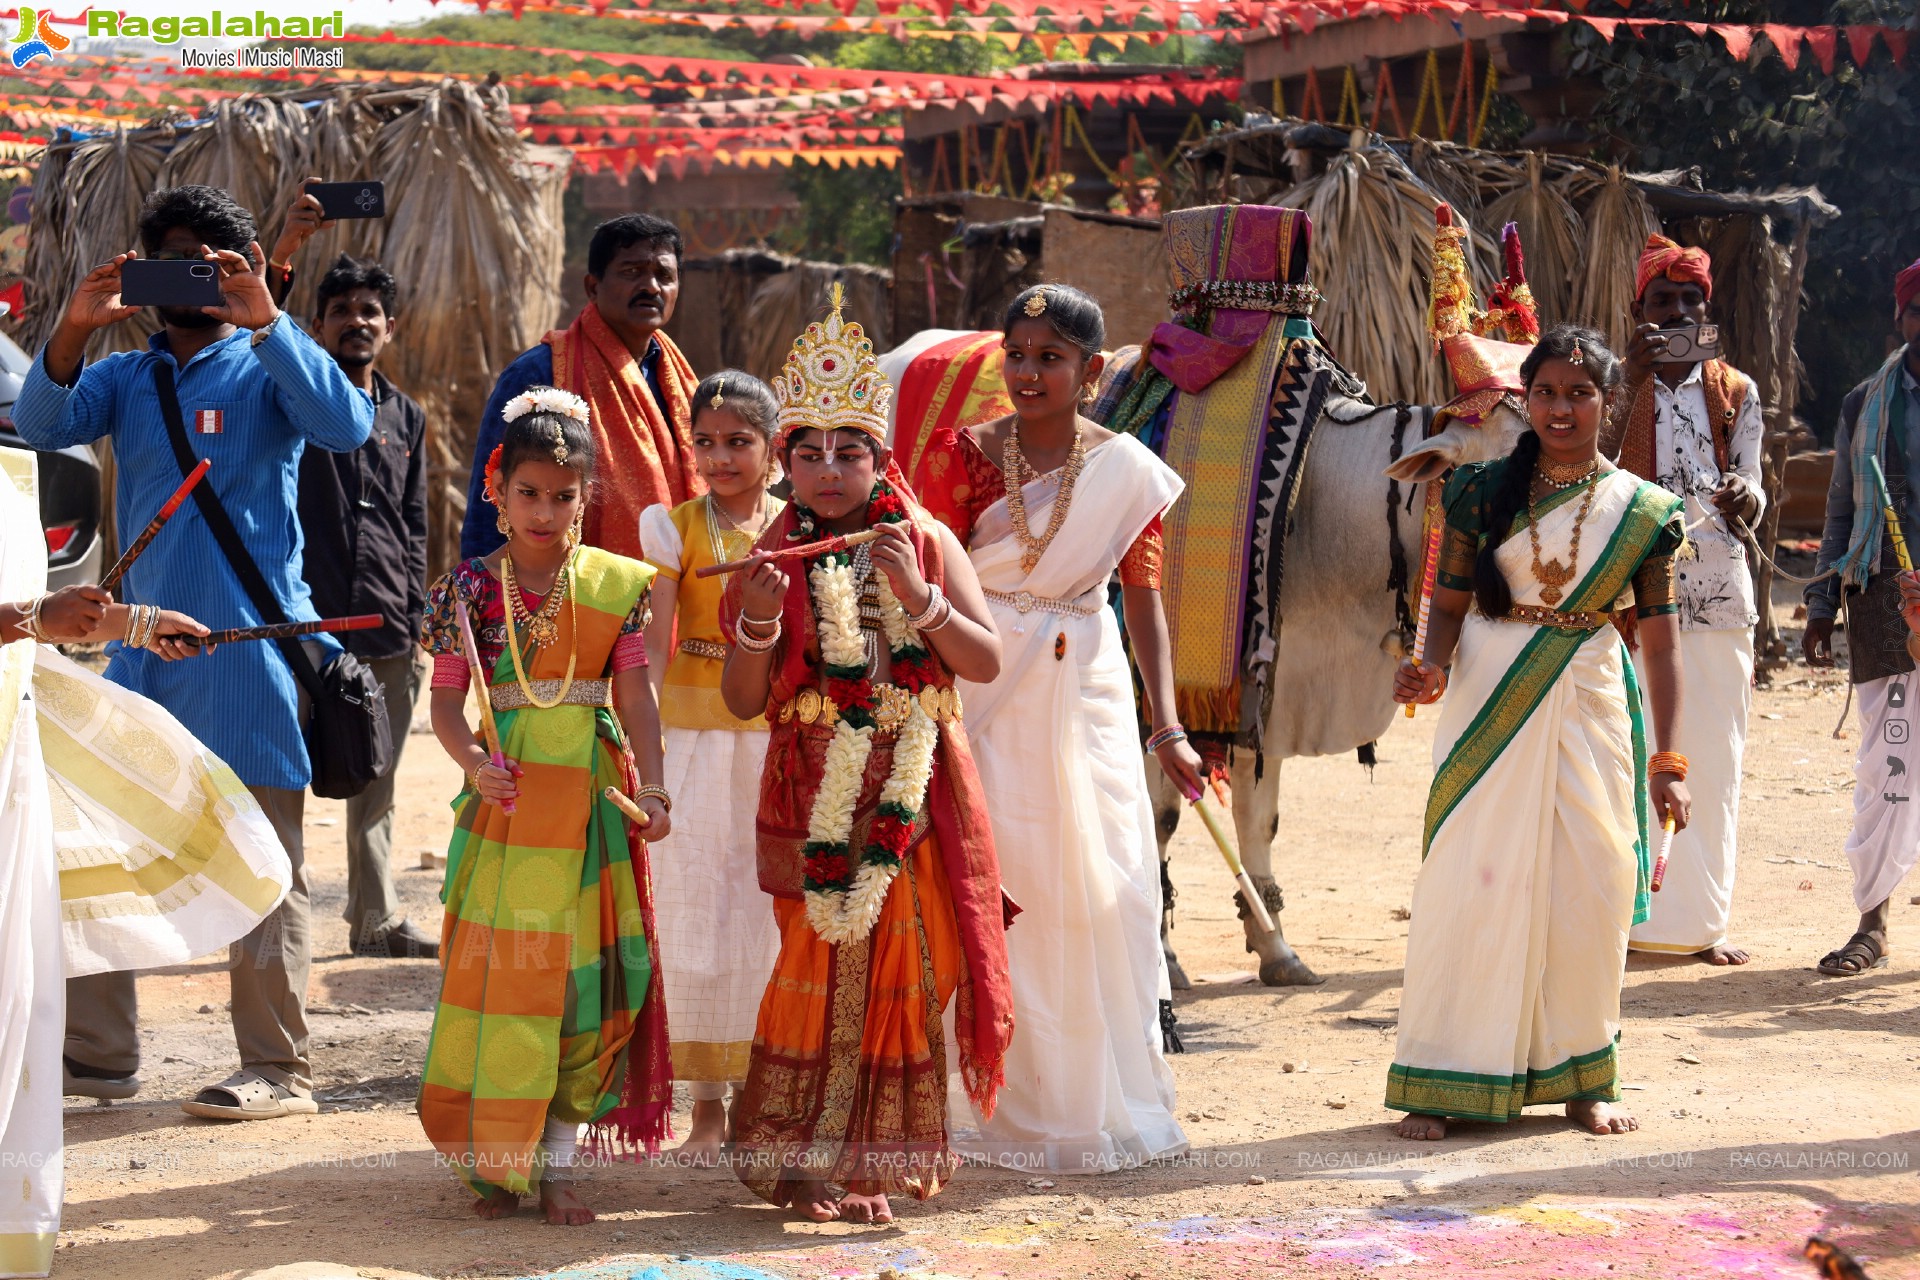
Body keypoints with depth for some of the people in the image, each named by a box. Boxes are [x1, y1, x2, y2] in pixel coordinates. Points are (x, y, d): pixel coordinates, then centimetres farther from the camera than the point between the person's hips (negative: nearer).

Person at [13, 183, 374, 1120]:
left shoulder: (264, 370, 1)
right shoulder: (125, 376, 14)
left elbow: (346, 426, -17)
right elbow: (42, 426, -2)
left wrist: (264, 320, -24)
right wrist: (73, 330, -17)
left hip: (247, 646, -5)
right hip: (142, 643, 6)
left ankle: (278, 1072, 3)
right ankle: (99, 1052, 19)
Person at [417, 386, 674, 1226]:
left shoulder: (615, 584, 3)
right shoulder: (470, 586, 0)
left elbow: (635, 692, -2)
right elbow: (446, 697, -2)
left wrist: (650, 785, -15)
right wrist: (475, 760, -21)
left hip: (591, 795, 1)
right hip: (508, 793, -1)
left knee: (583, 973, 3)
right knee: (497, 969, 0)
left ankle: (556, 1163, 13)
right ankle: (494, 1161, 11)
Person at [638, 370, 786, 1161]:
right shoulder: (675, 527, 0)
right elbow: (653, 649, -4)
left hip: (782, 741, 2)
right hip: (696, 738, -2)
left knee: (777, 917, 2)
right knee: (696, 914, 1)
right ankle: (708, 1102, 10)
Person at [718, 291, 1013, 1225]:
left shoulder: (927, 543, 3)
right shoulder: (773, 560, 2)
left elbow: (986, 663, -5)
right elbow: (743, 702, -2)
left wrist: (918, 597, -19)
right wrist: (757, 622, -20)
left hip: (909, 794, 1)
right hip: (812, 794, -1)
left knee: (904, 963, 5)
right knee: (821, 962, -3)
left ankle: (883, 1154, 18)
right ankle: (800, 1159, 8)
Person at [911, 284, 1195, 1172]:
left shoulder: (1127, 471, 2)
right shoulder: (961, 455, -2)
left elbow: (1144, 600, 4)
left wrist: (1166, 729, -2)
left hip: (1089, 694, 2)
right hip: (985, 691, -2)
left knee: (1105, 888, 2)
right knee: (993, 888, -4)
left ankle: (1102, 1096, 17)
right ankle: (1008, 1105, 8)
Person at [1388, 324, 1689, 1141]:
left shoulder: (1638, 510, 2)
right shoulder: (1485, 492, 2)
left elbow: (1660, 642, 1)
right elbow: (1448, 604, 3)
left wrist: (1667, 759, -3)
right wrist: (1431, 669, -19)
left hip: (1590, 706, 1)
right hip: (1491, 702, -1)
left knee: (1590, 887, 1)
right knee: (1473, 881, -2)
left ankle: (1580, 1079, 17)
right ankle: (1443, 1083, 6)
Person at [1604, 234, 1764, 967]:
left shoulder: (1736, 393, 11)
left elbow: (1753, 506, 5)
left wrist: (1742, 497, -19)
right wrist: (1633, 380, -15)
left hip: (1717, 592, 2)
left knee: (1713, 756, 3)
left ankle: (1700, 919, 10)